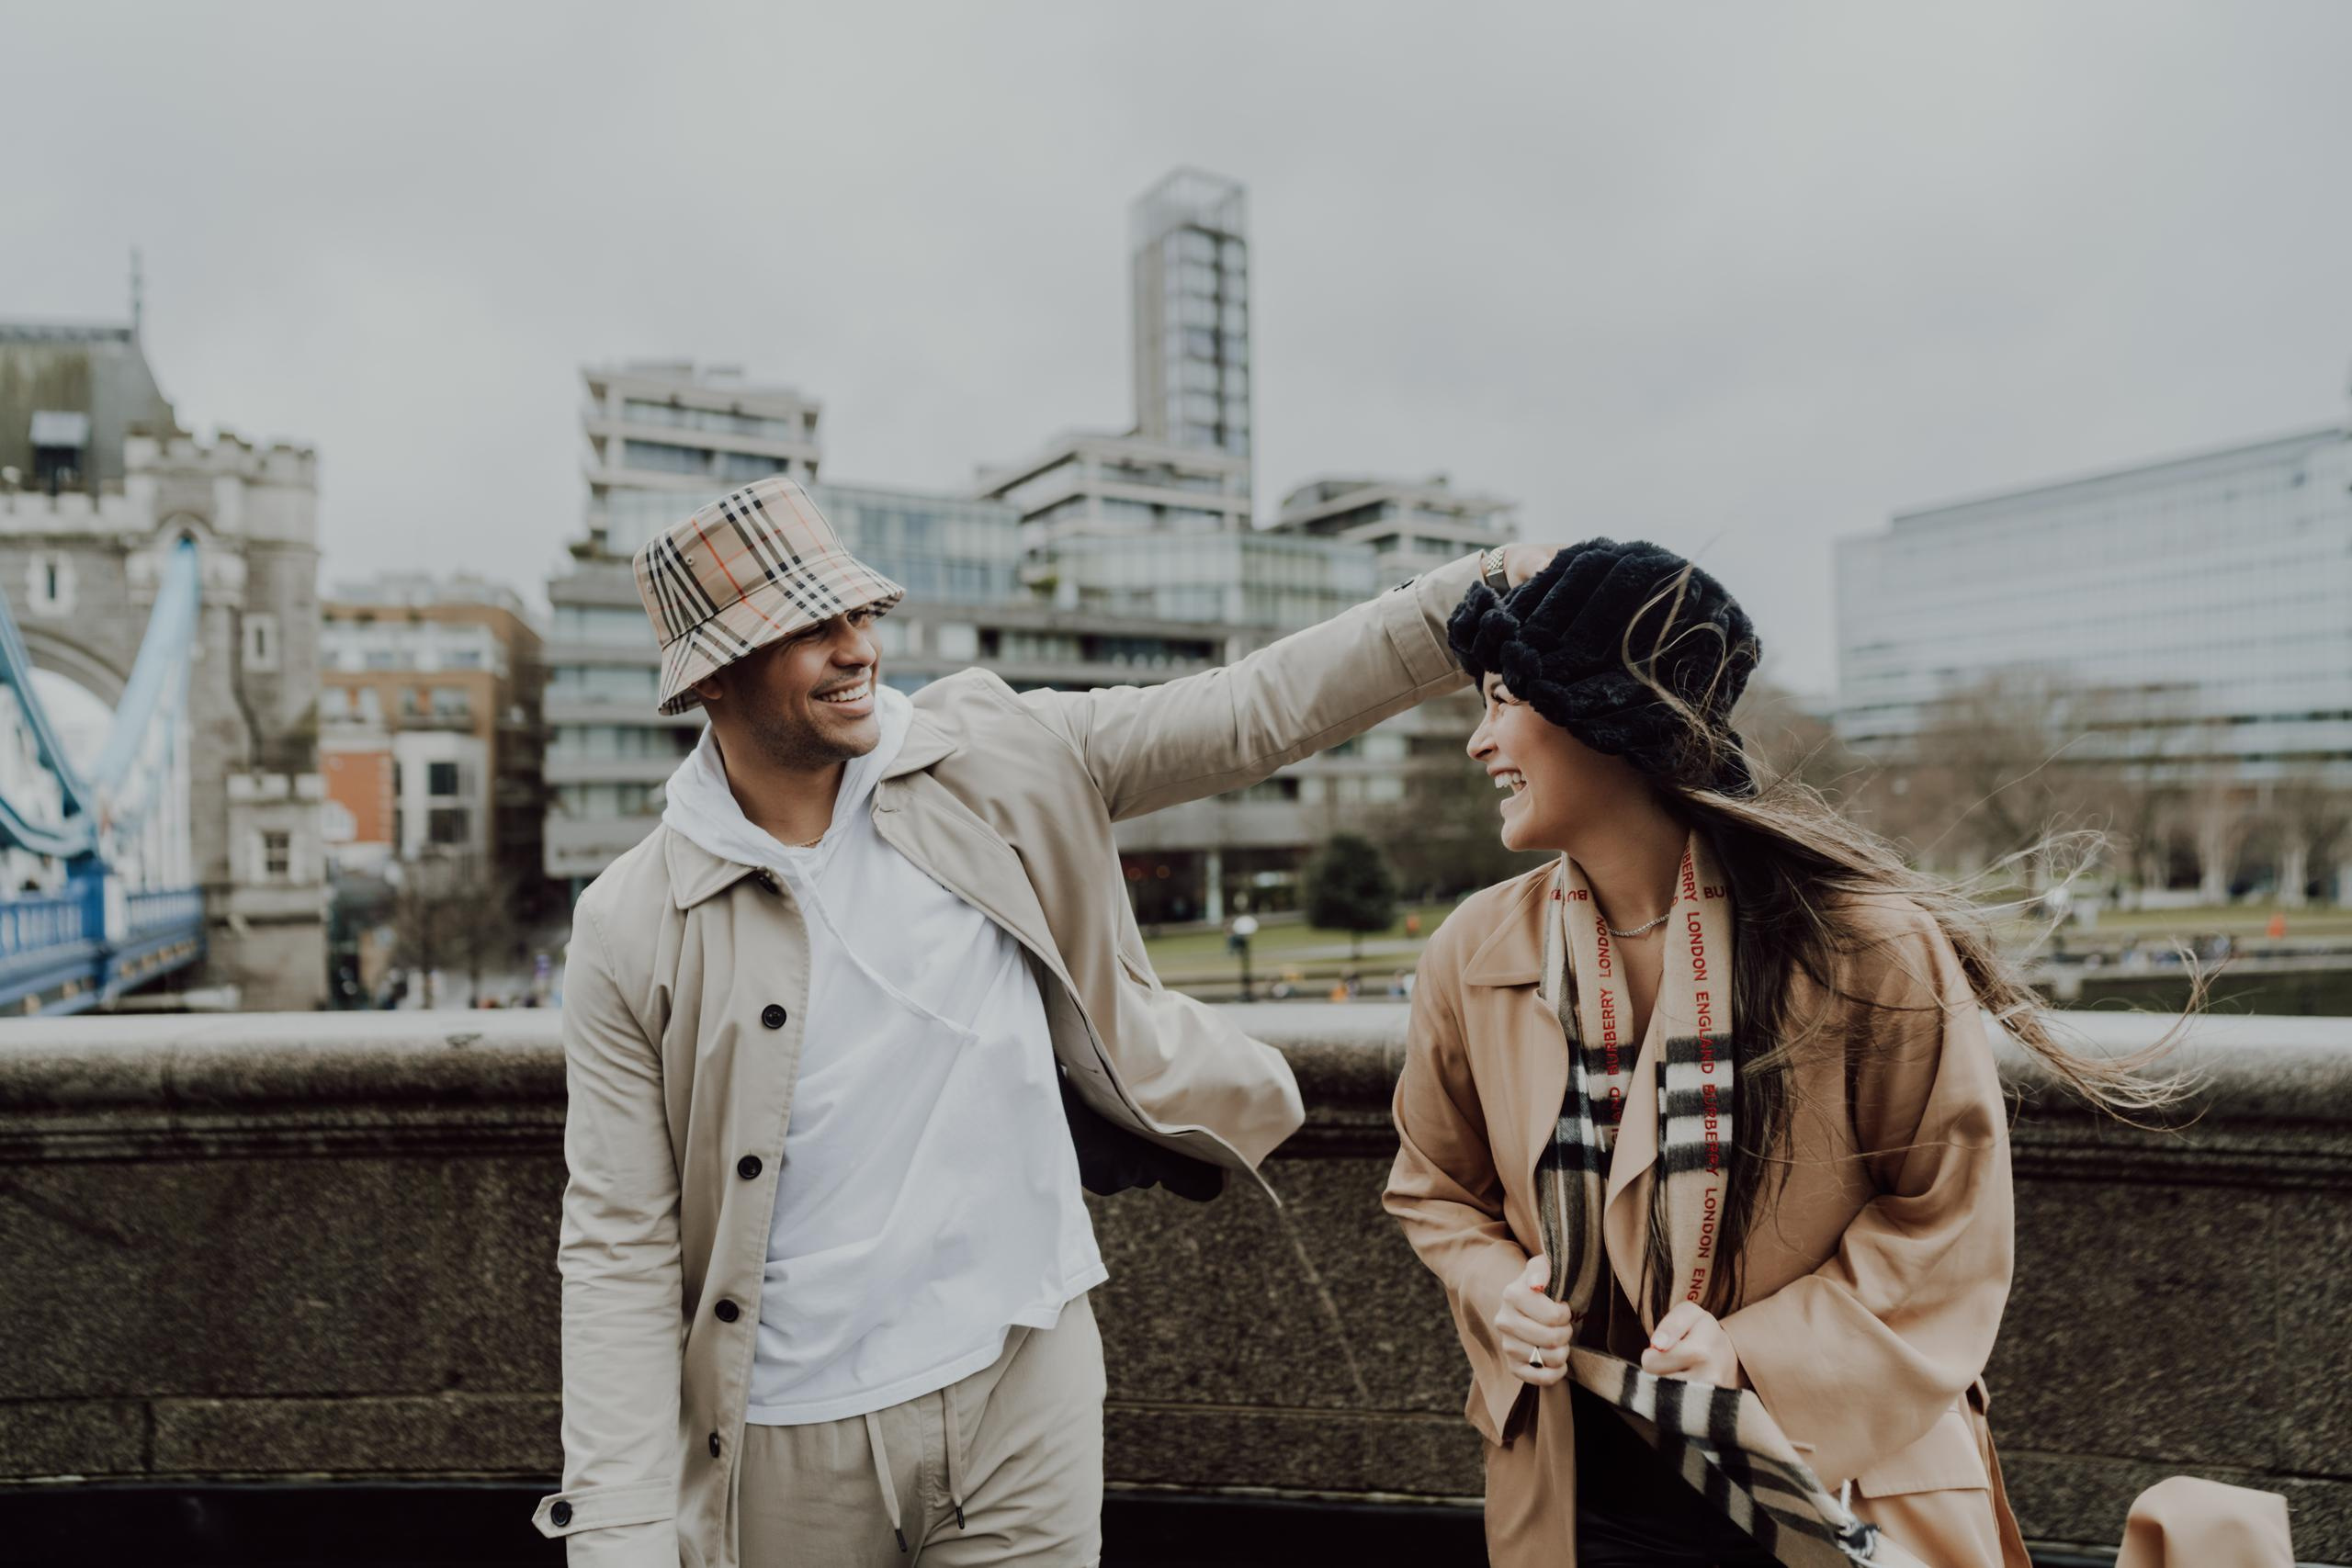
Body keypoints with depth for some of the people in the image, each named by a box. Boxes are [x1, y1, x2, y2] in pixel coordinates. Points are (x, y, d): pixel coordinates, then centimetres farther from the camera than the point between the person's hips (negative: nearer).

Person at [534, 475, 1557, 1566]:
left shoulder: (992, 761, -5)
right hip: (796, 1436, 0)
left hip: (1025, 1382, 1)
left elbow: (1253, 712, -3)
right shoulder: (633, 929, -9)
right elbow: (620, 1251, -7)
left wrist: (1477, 597, -10)